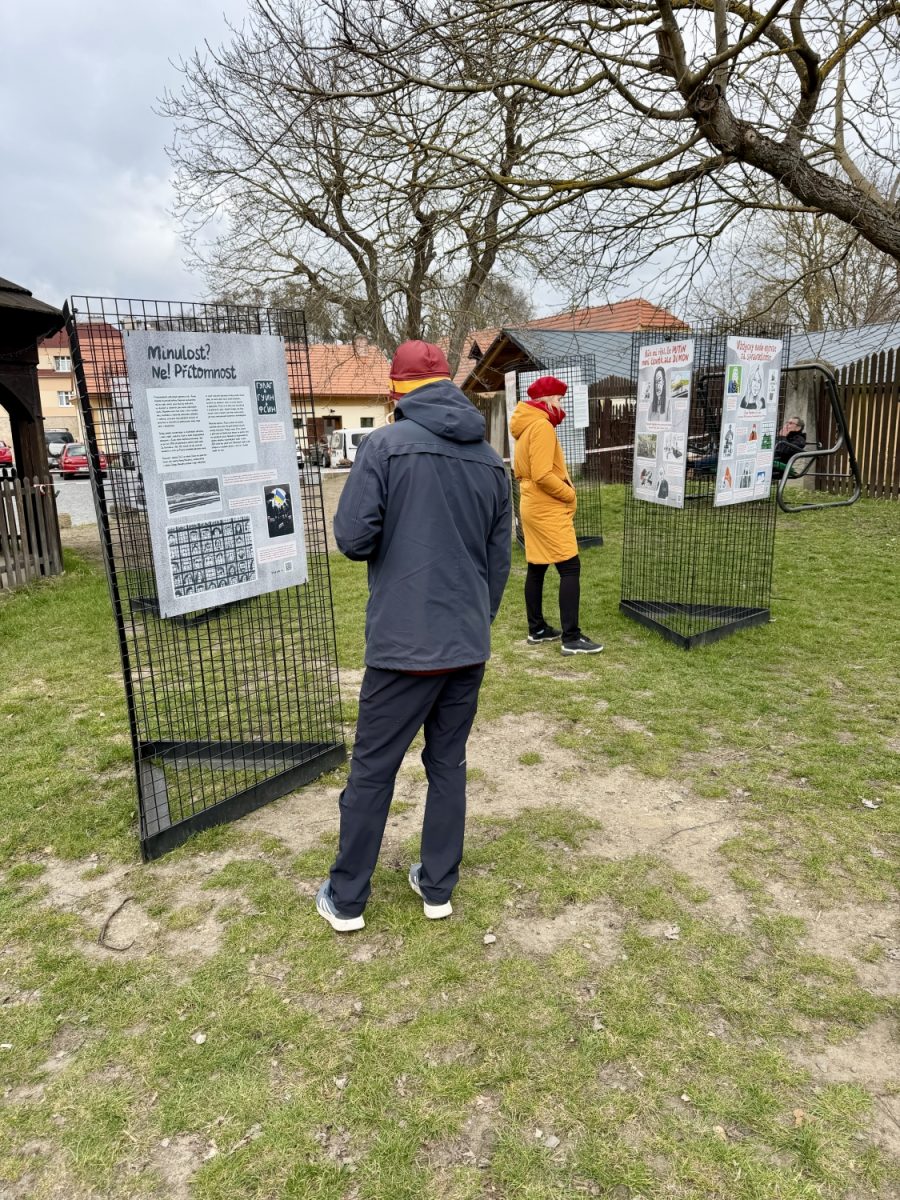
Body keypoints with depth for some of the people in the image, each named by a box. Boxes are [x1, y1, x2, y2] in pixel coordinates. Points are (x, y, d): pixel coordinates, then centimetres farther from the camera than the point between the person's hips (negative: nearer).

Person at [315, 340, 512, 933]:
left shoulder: (385, 445, -10)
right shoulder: (491, 459, 6)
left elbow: (352, 537, -14)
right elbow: (500, 560, 10)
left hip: (405, 644, -4)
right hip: (470, 645, 5)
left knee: (372, 770, 9)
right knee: (449, 763, 17)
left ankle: (347, 900, 23)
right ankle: (438, 887, 29)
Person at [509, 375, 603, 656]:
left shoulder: (526, 427, 14)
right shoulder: (542, 426, -16)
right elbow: (543, 475, -24)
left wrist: (562, 490, 11)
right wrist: (569, 493, -10)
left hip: (532, 508, 10)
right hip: (549, 511, -10)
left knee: (536, 568, 13)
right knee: (570, 568, -8)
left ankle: (537, 629, 20)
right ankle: (571, 638, -8)